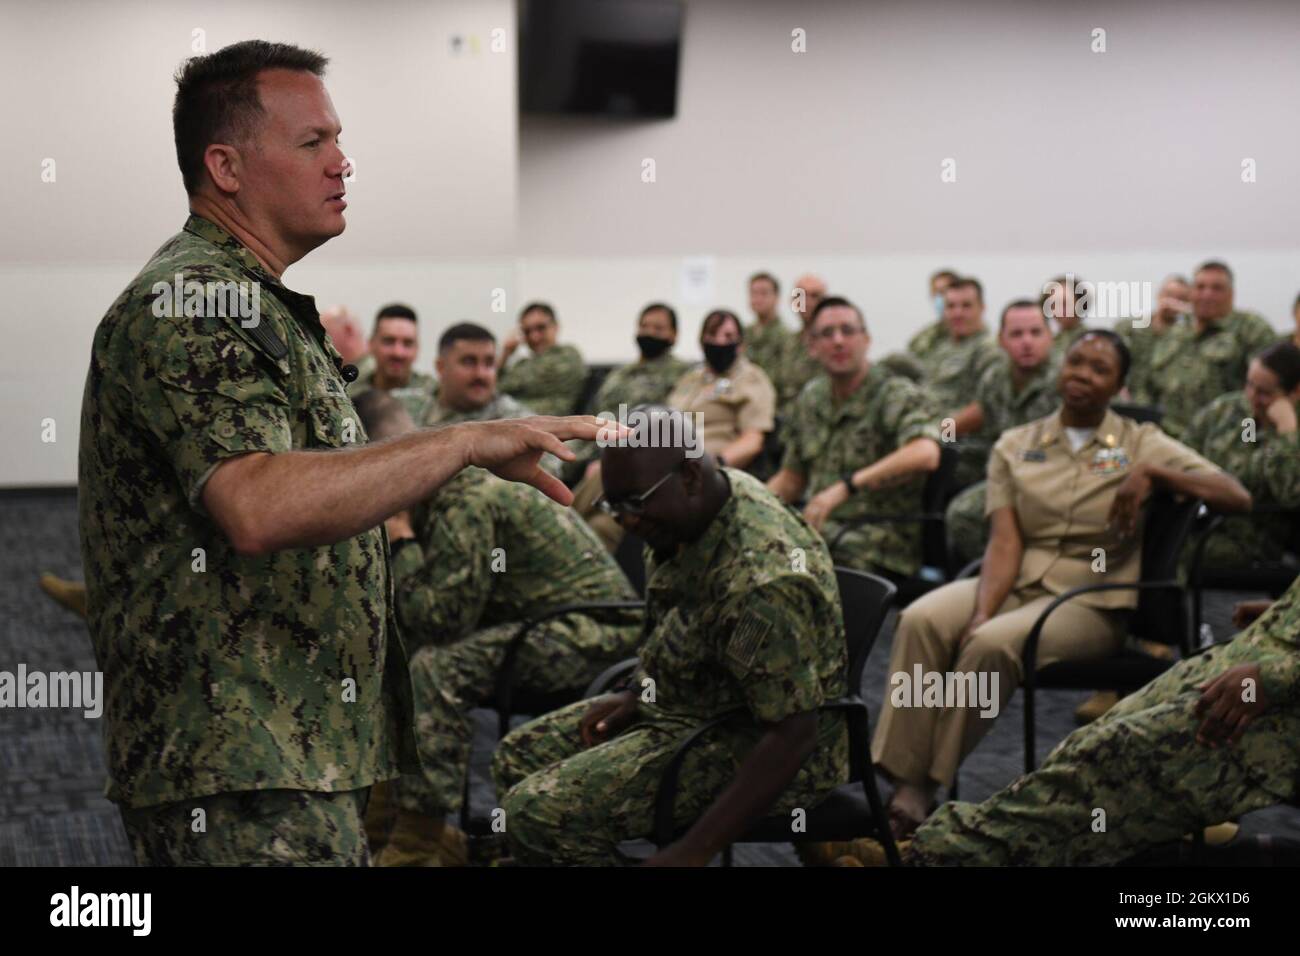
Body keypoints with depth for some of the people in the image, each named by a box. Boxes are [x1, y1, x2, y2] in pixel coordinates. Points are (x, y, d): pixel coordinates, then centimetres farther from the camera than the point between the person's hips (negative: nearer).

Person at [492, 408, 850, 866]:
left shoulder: (762, 581, -34)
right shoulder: (698, 508, -5)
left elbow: (794, 736, -32)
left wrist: (695, 851, -31)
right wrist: (635, 694, 6)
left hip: (752, 749, -10)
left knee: (536, 813, -20)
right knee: (518, 758, 10)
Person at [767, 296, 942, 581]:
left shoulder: (899, 395, -5)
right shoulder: (811, 399, 16)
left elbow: (925, 454, -27)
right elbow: (791, 479, 26)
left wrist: (846, 486, -34)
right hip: (818, 531, 6)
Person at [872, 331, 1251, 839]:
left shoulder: (1141, 444, 8)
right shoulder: (1015, 446, 13)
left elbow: (1237, 496, -3)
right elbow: (1004, 543, 1)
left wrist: (1152, 473, -16)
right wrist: (982, 611, -18)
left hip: (1093, 600, -3)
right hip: (1016, 585, 3)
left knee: (993, 644, -34)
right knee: (921, 620, -29)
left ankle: (926, 787, -23)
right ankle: (904, 786, -31)